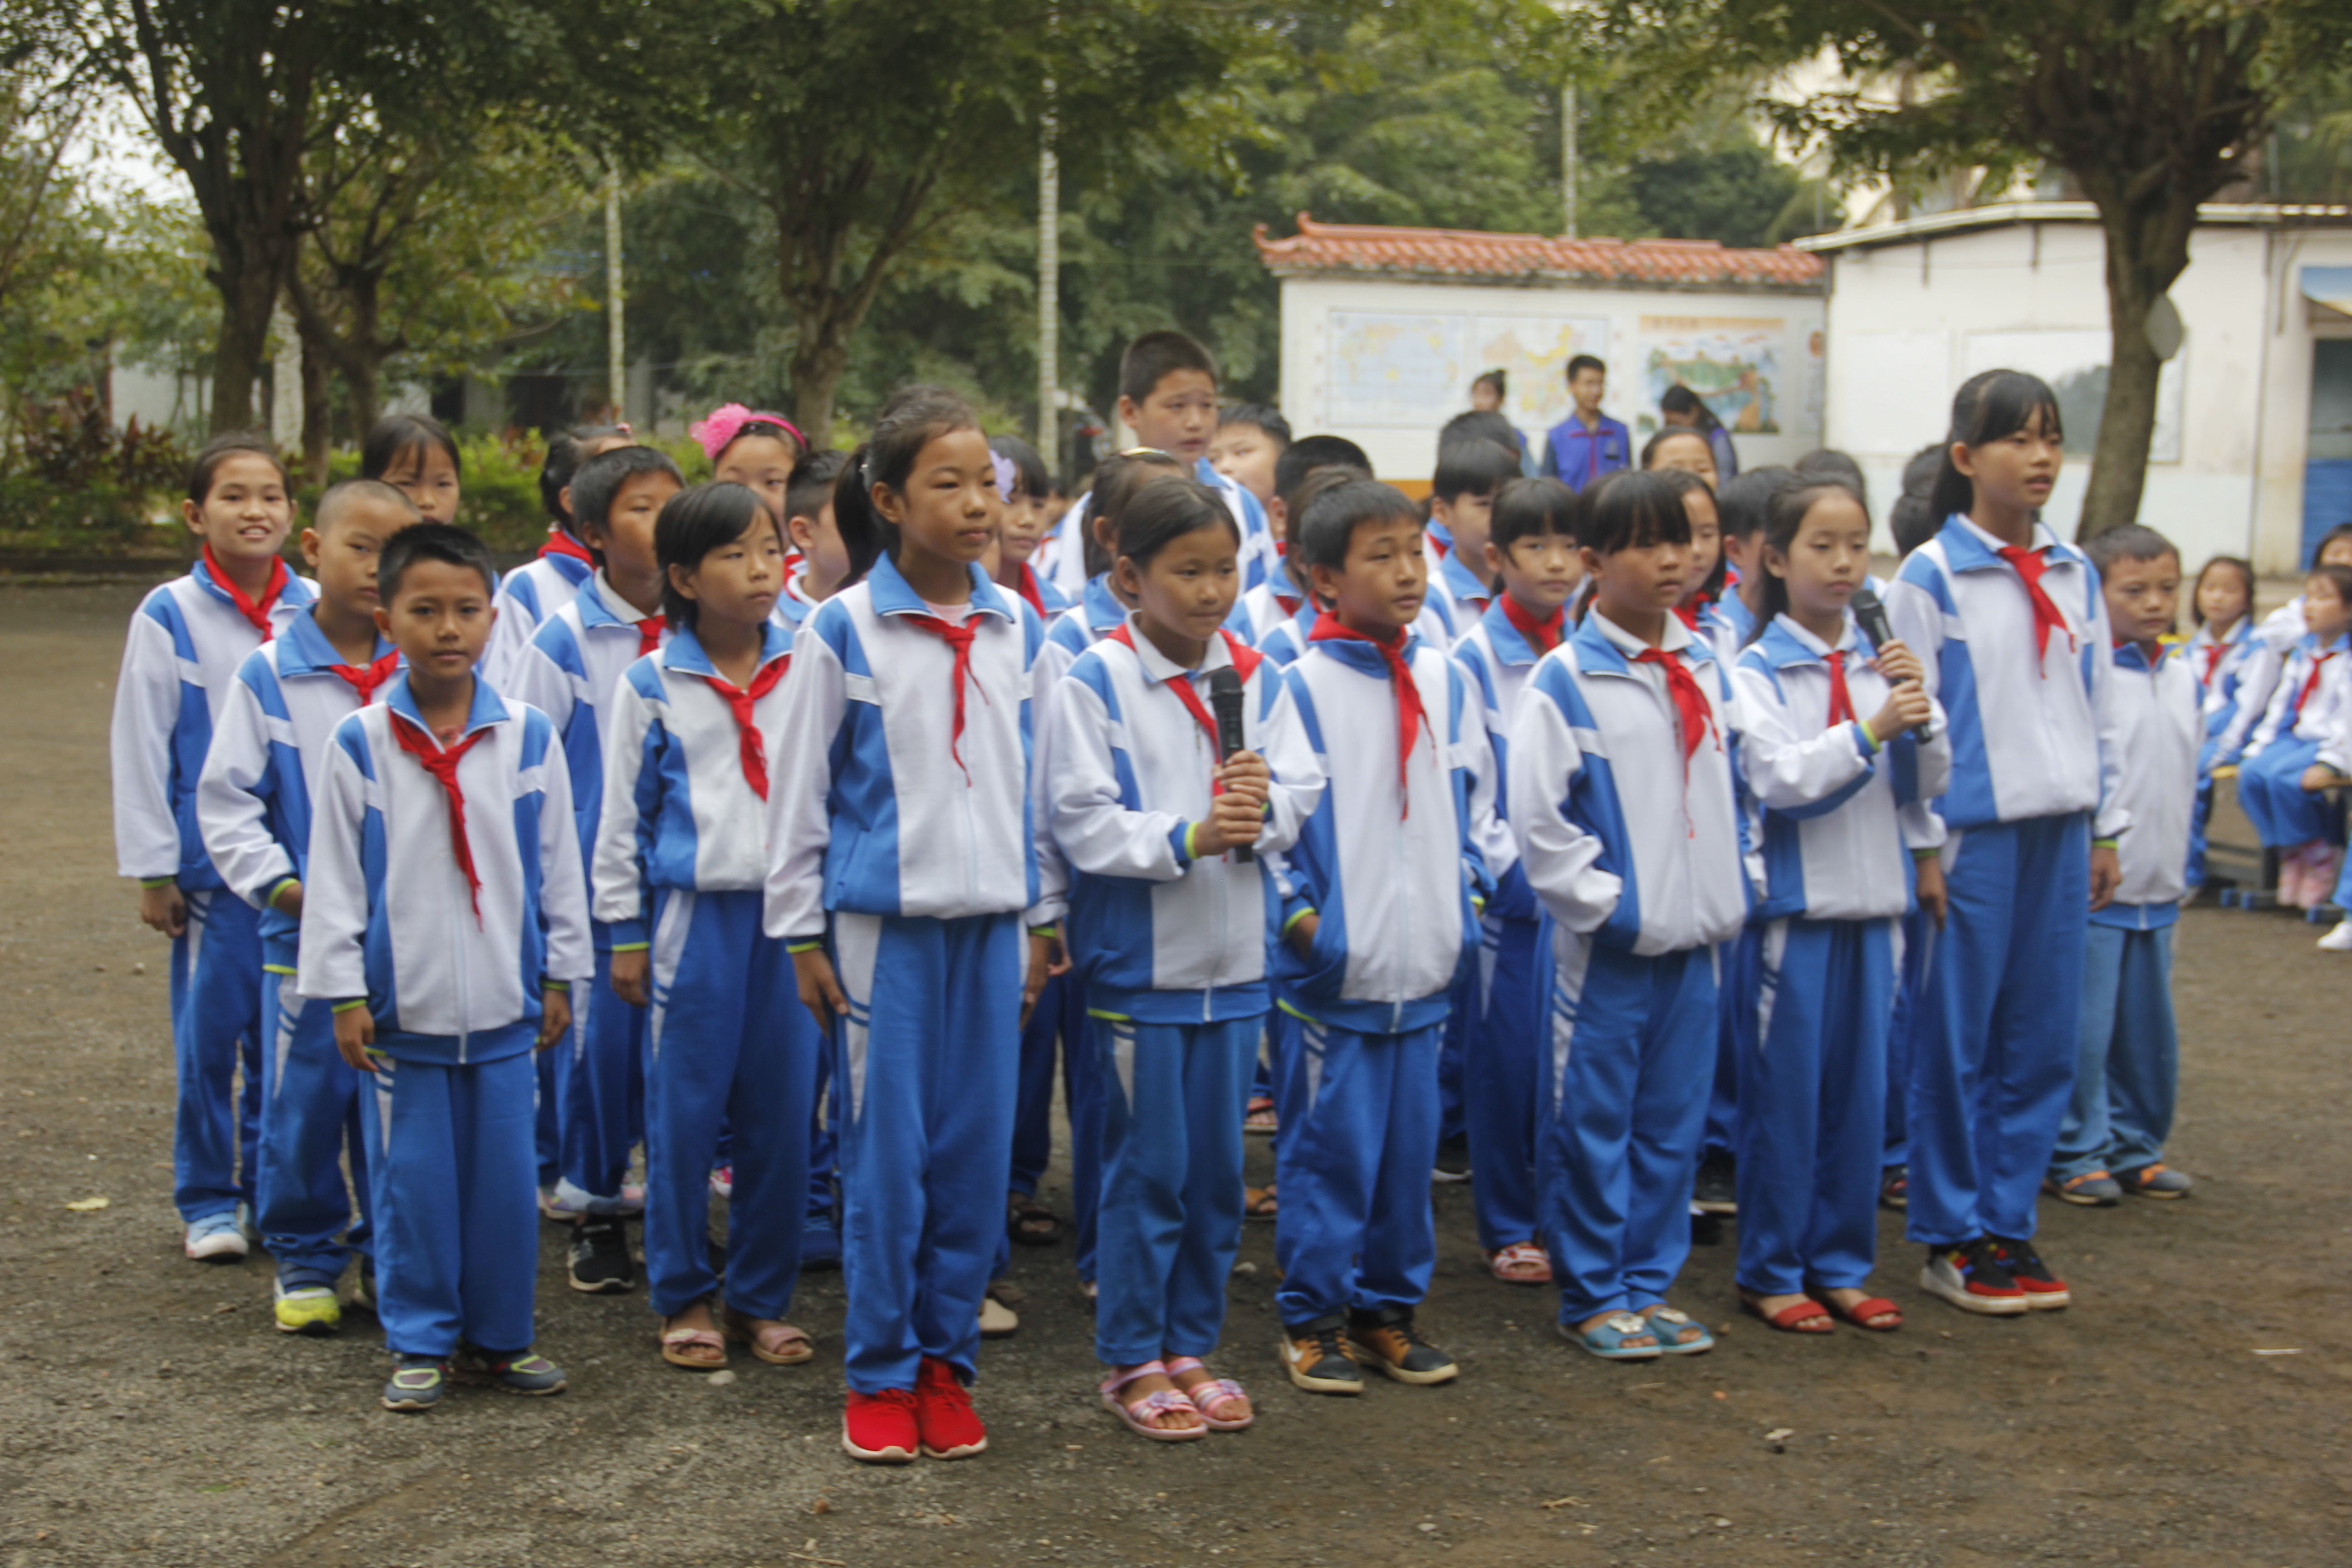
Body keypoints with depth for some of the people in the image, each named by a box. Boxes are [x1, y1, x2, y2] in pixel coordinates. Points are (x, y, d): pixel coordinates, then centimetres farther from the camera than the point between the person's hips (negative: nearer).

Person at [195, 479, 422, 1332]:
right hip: (308, 930, -2)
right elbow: (224, 800, -2)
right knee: (306, 1097, 4)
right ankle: (303, 1259, 20)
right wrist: (279, 884, -11)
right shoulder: (268, 675, -4)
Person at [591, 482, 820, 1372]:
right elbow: (623, 815, 5)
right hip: (694, 919, -2)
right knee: (685, 1108, 3)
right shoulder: (651, 685, 1)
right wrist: (625, 935, 3)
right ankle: (683, 1297, 18)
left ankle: (761, 1298, 18)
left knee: (782, 1109, 5)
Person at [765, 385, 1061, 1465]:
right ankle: (880, 1374, 14)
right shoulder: (841, 633, -4)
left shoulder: (1016, 631, 7)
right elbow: (798, 790, -1)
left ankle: (946, 1360, 19)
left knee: (977, 1147, 5)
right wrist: (801, 932, -2)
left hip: (990, 923, 4)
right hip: (883, 925, -3)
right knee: (887, 1148, 1)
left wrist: (1043, 917, 11)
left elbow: (1037, 784, 12)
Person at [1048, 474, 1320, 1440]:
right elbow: (1084, 822, -13)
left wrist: (1263, 807, -16)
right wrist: (1187, 838, -24)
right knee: (1146, 1167, 2)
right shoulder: (1096, 681, -8)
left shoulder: (1259, 681, 7)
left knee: (1218, 1168, 11)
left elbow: (1300, 802, 6)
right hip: (1139, 961, -5)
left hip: (1234, 960, 5)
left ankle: (1190, 1346, 25)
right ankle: (1132, 1359, 16)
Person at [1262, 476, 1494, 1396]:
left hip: (1425, 969, 5)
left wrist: (1467, 894, 10)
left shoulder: (1445, 681, 8)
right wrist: (1296, 916, -11)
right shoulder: (1298, 688, -10)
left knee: (1410, 1146, 12)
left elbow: (1476, 797, 18)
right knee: (1329, 1148, 1)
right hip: (1331, 973, -5)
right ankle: (1313, 1318, 15)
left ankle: (1389, 1308, 25)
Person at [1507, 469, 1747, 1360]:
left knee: (1673, 1120, 12)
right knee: (1593, 1122, 2)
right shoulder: (1566, 682, -9)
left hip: (1695, 939, 6)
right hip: (1608, 947, -6)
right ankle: (1591, 1294, 14)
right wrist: (1609, 904, -14)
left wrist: (1738, 889, 9)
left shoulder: (1705, 668, 10)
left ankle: (1648, 1283, 24)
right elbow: (1538, 820, -12)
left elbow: (1737, 783, 19)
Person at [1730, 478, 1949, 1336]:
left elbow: (1925, 784, 7)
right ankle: (1770, 1270, 12)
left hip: (1873, 900, 5)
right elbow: (1780, 777, -16)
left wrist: (1920, 718, -10)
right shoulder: (1756, 670, -5)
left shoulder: (1881, 663, 9)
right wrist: (1870, 730, -25)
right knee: (1785, 1088, 1)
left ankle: (1841, 1264, 20)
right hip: (1795, 902, -5)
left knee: (1862, 1088, 9)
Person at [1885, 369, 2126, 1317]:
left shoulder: (2076, 576, 11)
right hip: (1971, 834, -5)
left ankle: (2007, 1226, 19)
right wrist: (1918, 844, -9)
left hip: (2058, 830, 5)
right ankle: (1950, 1238, 12)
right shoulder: (1930, 578, -5)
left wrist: (2105, 829, 13)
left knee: (2044, 1040, 8)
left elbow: (2099, 707, 15)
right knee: (1956, 1040, 0)